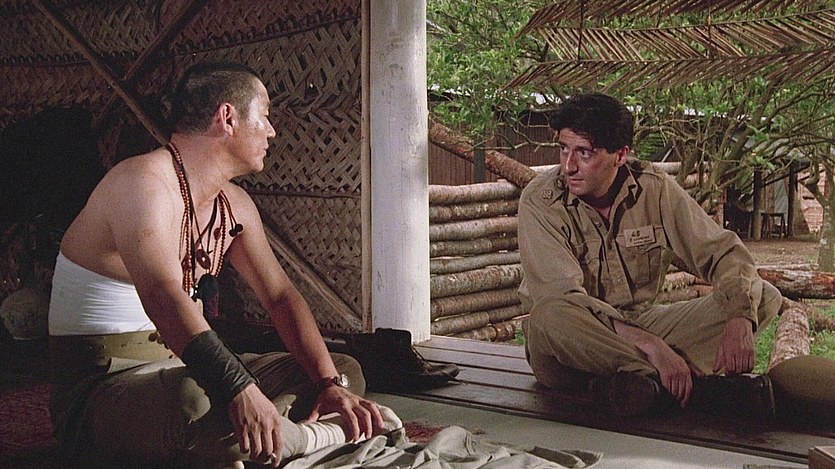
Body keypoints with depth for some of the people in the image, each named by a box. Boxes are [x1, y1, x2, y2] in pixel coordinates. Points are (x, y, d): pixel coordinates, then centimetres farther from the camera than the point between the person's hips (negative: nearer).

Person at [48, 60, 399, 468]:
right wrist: (240, 390, -47)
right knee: (196, 402, -42)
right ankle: (333, 433, -15)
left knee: (345, 371, 7)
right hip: (101, 387, -9)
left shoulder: (234, 205, 9)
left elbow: (280, 295, 7)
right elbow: (161, 294, -35)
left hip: (185, 368, 9)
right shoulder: (145, 180, -19)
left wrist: (331, 384, -8)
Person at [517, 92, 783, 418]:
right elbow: (564, 300, -24)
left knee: (765, 297, -10)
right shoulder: (540, 202, -15)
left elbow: (724, 252, -3)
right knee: (548, 316, -40)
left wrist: (741, 320, -23)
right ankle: (698, 383, -33)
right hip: (576, 342, -4)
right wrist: (649, 345, -35)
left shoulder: (655, 189, -4)